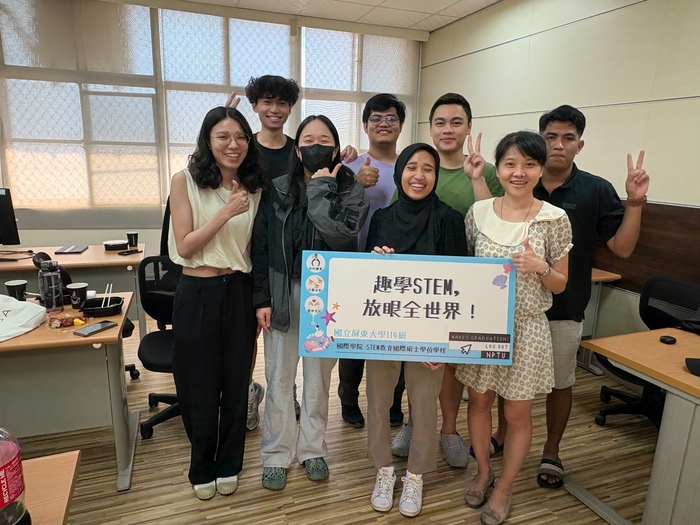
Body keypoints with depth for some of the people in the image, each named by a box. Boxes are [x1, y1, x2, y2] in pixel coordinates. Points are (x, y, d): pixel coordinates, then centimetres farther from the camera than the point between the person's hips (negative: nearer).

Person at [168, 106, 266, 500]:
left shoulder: (254, 186, 3)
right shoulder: (186, 181, -6)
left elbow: (256, 249, 7)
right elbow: (184, 246, -11)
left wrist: (261, 301, 1)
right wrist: (226, 212, -20)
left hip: (240, 292, 3)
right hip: (198, 294, -2)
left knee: (236, 383, 13)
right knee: (201, 388, 11)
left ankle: (229, 466, 36)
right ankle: (202, 470, 36)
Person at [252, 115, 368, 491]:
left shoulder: (350, 191, -2)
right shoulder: (277, 190, 1)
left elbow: (341, 234, -21)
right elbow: (260, 246, 1)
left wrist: (321, 188, -14)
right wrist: (261, 298, -3)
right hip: (282, 295, 1)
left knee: (318, 377, 13)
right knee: (279, 378, 9)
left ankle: (312, 449, 33)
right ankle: (276, 454, 28)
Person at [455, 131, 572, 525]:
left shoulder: (555, 219, -9)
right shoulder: (478, 212, -3)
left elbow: (560, 285, -3)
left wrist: (540, 268, -21)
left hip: (526, 329, -2)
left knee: (518, 414, 11)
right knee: (479, 401, 17)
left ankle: (504, 488, 35)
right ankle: (483, 472, 42)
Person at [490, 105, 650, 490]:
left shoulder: (597, 191, -6)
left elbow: (622, 248, -6)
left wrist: (635, 202, -20)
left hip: (564, 308, -1)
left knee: (560, 382, 15)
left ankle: (551, 452, 36)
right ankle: (501, 433, 41)